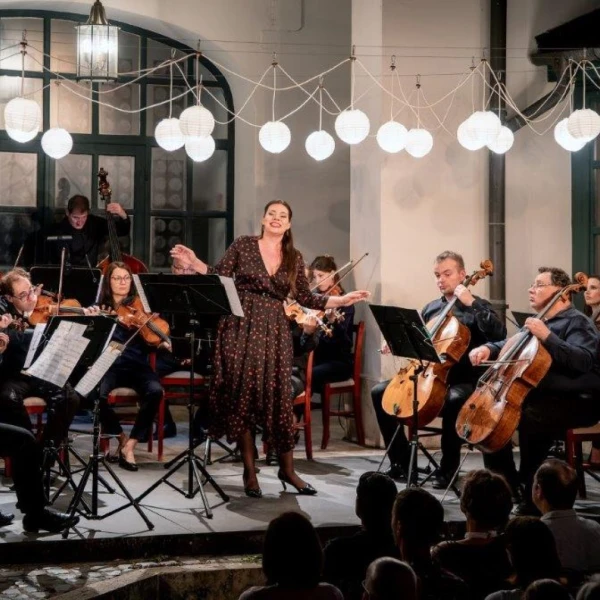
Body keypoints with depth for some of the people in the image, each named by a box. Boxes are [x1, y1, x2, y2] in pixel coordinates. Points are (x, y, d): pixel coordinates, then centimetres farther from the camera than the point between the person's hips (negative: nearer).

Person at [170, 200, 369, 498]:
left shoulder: (294, 258, 8)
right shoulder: (243, 244, 2)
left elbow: (305, 298, 10)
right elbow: (220, 277, 1)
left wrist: (342, 300, 3)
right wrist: (194, 263, -12)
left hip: (274, 331, 2)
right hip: (241, 328, -2)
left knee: (278, 398, 1)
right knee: (242, 396, 0)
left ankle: (287, 469, 14)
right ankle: (249, 471, 9)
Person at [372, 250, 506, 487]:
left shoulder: (477, 307, -1)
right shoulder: (430, 309, 16)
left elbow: (499, 334, -20)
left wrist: (471, 304, -21)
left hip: (462, 380, -6)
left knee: (453, 400, -39)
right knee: (380, 392, -8)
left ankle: (448, 468, -21)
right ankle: (401, 461, -1)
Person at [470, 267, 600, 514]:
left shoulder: (576, 322, -10)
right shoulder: (539, 322, 16)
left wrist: (547, 336, -31)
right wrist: (488, 348, 2)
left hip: (578, 402, -9)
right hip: (543, 396, 9)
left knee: (530, 417, -35)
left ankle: (531, 496, -25)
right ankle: (507, 482, 7)